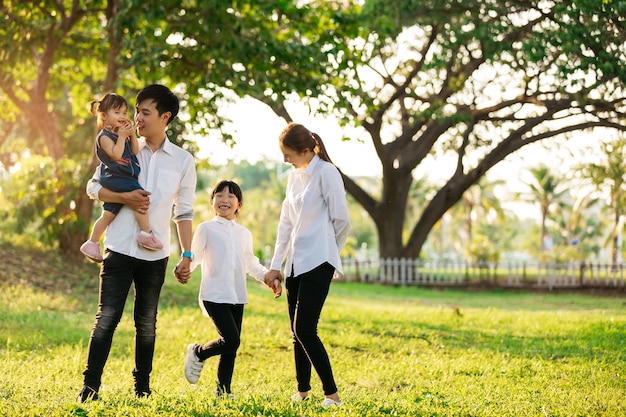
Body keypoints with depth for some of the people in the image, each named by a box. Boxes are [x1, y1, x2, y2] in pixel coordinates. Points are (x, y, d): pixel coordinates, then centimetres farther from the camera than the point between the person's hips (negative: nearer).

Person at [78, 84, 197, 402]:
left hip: (154, 255, 1)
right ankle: (90, 385, -1)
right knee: (107, 317, -5)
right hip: (119, 249, -1)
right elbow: (93, 187, 6)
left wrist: (187, 256, 2)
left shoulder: (183, 161, 3)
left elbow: (184, 213, 7)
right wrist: (125, 198, -12)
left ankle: (141, 386, 21)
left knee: (146, 324, 10)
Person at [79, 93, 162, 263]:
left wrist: (132, 135, 2)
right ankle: (146, 234, -16)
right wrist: (122, 137, -15)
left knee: (108, 214, 10)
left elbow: (135, 151, 13)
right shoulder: (104, 136, -7)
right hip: (115, 178, -9)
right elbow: (116, 154, -19)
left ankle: (92, 243, 16)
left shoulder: (122, 134, 20)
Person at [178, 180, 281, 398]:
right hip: (215, 296, -6)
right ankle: (198, 353, 9)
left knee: (231, 348, 6)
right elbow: (194, 256, -4)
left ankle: (223, 391, 16)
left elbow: (251, 264, 24)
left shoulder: (244, 233, 16)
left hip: (237, 297, 6)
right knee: (231, 341, -17)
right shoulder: (206, 229, 0)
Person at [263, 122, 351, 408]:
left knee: (304, 330, -15)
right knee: (298, 332, 10)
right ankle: (302, 390, 20)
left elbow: (342, 221, -8)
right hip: (295, 264, 8)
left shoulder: (326, 173, -9)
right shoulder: (294, 177, 15)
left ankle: (331, 394, -10)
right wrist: (275, 265, 14)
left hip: (317, 264, -8)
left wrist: (326, 251, 6)